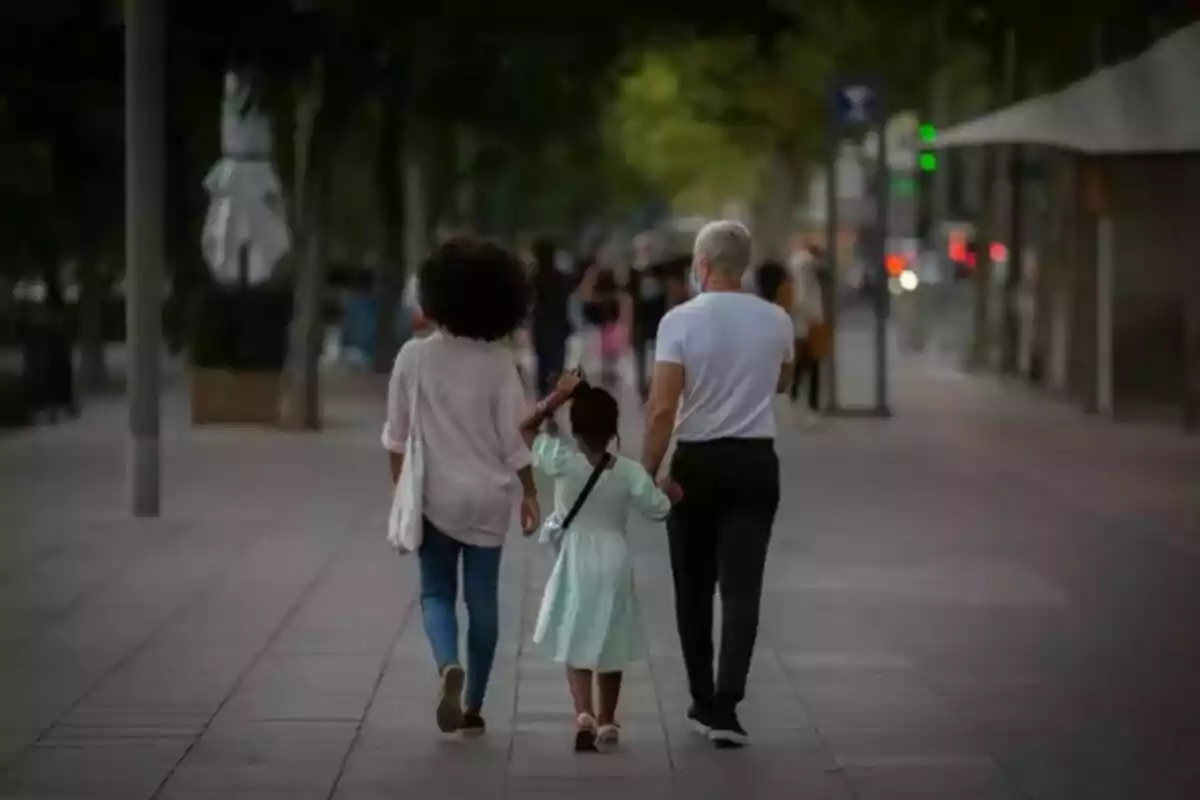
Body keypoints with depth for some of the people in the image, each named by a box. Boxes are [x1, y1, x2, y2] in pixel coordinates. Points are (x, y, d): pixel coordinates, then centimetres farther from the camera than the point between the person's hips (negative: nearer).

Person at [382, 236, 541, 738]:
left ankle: (449, 666, -19)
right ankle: (473, 707, 12)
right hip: (488, 496, 0)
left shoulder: (414, 356, -8)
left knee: (436, 592, 10)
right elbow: (515, 436, -7)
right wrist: (529, 492, 4)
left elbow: (397, 435, -2)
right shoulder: (497, 361, -8)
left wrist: (401, 488, 11)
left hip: (435, 494, 0)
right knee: (482, 600, 9)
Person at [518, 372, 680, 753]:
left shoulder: (563, 461, -13)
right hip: (615, 564, 2)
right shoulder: (631, 472, -10)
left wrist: (559, 394, -5)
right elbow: (659, 509, 2)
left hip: (575, 564, -1)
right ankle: (607, 722, 24)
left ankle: (584, 714, -16)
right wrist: (670, 492, 23)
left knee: (576, 645, 6)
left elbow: (527, 428, -3)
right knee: (609, 646, 16)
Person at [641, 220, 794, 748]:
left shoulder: (680, 320, -10)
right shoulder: (776, 321, 0)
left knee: (694, 588, 13)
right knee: (741, 587, -1)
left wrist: (649, 471, -6)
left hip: (697, 462, -1)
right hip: (755, 461, 2)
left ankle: (703, 701, 19)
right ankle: (725, 705, -12)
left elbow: (661, 409, -14)